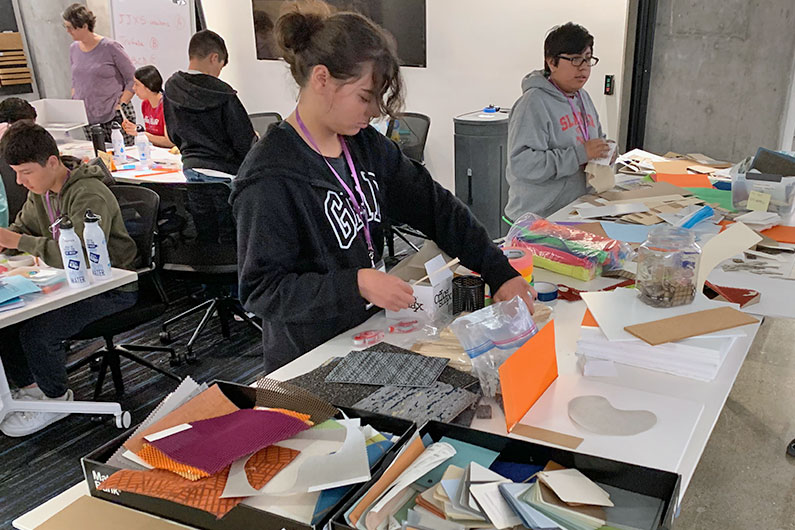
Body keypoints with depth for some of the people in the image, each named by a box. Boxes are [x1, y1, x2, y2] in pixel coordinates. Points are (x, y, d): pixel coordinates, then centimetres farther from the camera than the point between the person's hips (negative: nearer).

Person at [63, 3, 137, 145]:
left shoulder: (110, 47, -6)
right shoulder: (74, 49, 12)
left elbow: (133, 79, -5)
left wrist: (121, 104, -13)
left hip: (117, 117, -5)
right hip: (89, 120, 5)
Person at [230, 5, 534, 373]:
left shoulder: (364, 144, 0)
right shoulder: (270, 177, -22)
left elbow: (433, 205, -1)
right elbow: (260, 289, -21)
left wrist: (499, 272, -7)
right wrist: (356, 285, -30)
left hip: (369, 337, 6)